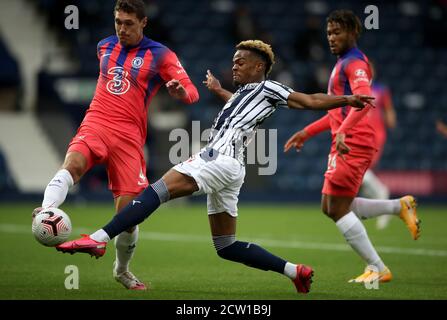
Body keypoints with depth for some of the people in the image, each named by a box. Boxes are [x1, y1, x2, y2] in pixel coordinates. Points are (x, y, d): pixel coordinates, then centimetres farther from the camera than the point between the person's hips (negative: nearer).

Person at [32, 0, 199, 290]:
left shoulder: (160, 55, 2)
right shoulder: (104, 47, 15)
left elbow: (191, 92, -6)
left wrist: (180, 90, -28)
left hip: (129, 136, -2)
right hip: (96, 124, 2)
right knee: (73, 163, -33)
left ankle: (122, 270, 17)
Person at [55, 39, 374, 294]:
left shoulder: (268, 89, 5)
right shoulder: (244, 94, 29)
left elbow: (311, 101, 3)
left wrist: (346, 100, -2)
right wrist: (219, 90, 66)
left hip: (221, 158, -10)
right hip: (227, 168, 10)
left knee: (156, 191, -21)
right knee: (227, 247, 11)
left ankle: (99, 239, -34)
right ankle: (295, 271, 9)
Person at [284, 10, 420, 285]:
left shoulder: (354, 63, -10)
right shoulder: (344, 63, 21)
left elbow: (364, 99, -29)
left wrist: (342, 132, -40)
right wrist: (307, 132, 29)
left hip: (352, 145, -10)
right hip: (348, 144, 10)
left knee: (338, 209, -8)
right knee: (331, 207, 11)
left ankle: (377, 269, -4)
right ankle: (400, 206, 14)